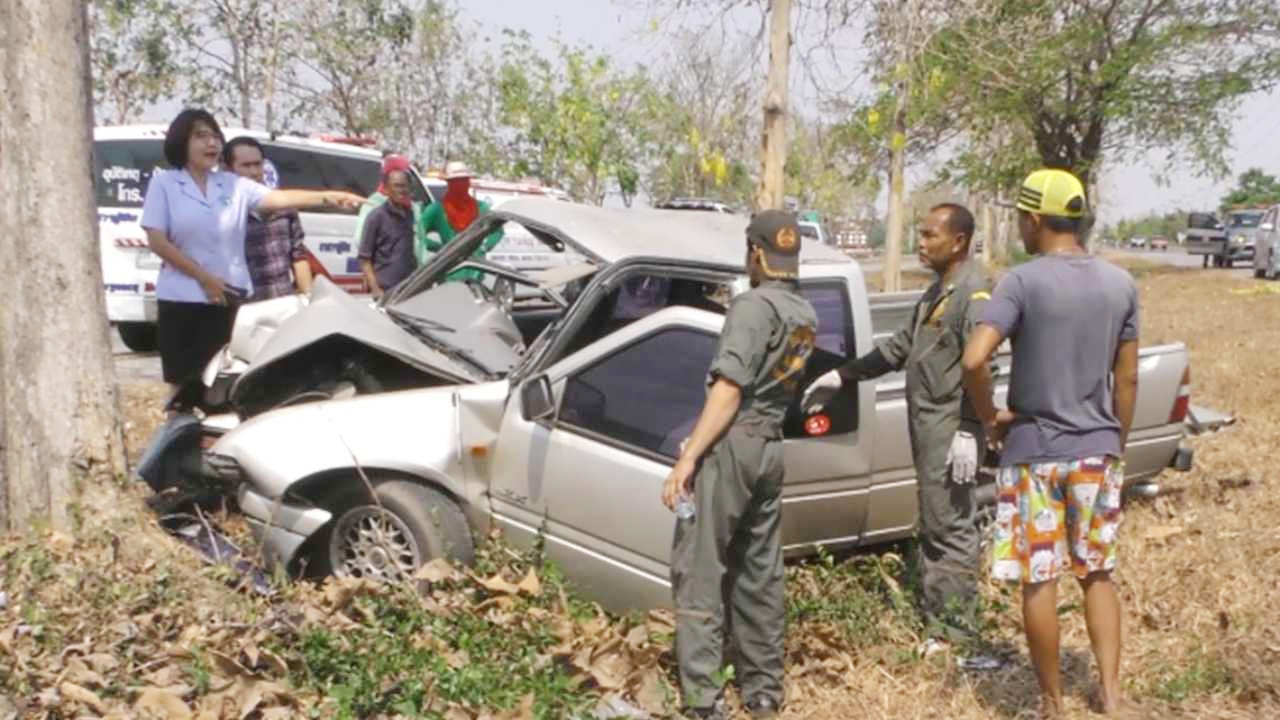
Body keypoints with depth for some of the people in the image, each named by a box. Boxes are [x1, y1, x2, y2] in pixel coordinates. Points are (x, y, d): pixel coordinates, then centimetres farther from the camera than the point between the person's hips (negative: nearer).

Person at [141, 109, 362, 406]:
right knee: (184, 382, 4)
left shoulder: (233, 185, 5)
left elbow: (279, 198, -9)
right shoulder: (163, 184, 0)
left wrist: (328, 197, -25)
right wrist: (204, 277, -13)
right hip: (182, 299, -2)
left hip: (232, 298, 2)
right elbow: (157, 242, -6)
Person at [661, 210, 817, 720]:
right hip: (770, 449, 8)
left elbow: (728, 390, -18)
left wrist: (687, 458, -19)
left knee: (698, 573, -4)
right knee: (759, 575, 15)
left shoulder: (754, 305, -11)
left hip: (731, 446, -8)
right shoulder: (806, 316, 14)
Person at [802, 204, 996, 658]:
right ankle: (936, 618, 23)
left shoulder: (974, 291, -12)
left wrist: (968, 432, -26)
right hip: (926, 425, 10)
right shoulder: (936, 292, 19)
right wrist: (841, 376, 24)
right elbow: (899, 348, 26)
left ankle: (954, 633, 1)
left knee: (950, 528, -6)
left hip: (950, 427, -10)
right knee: (933, 527, 14)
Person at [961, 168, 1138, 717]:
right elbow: (1127, 379, 7)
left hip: (1034, 451, -5)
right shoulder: (1120, 284, 3)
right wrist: (1117, 444, 18)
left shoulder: (1022, 282, -13)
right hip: (1098, 451, 5)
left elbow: (973, 360, -25)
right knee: (1097, 573, 18)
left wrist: (991, 417, -9)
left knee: (1039, 581, 6)